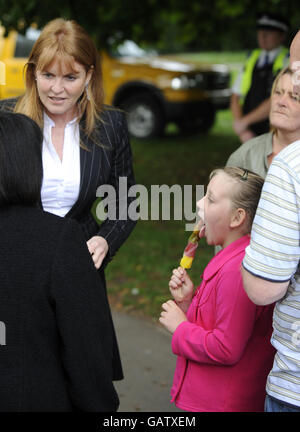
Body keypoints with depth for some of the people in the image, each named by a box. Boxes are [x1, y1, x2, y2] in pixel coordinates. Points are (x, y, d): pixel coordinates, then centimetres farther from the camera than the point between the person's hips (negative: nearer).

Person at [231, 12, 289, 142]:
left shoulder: (288, 61, -4)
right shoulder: (252, 58, 14)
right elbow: (235, 98, 11)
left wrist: (245, 121, -10)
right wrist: (242, 131, -4)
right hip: (250, 135, 4)